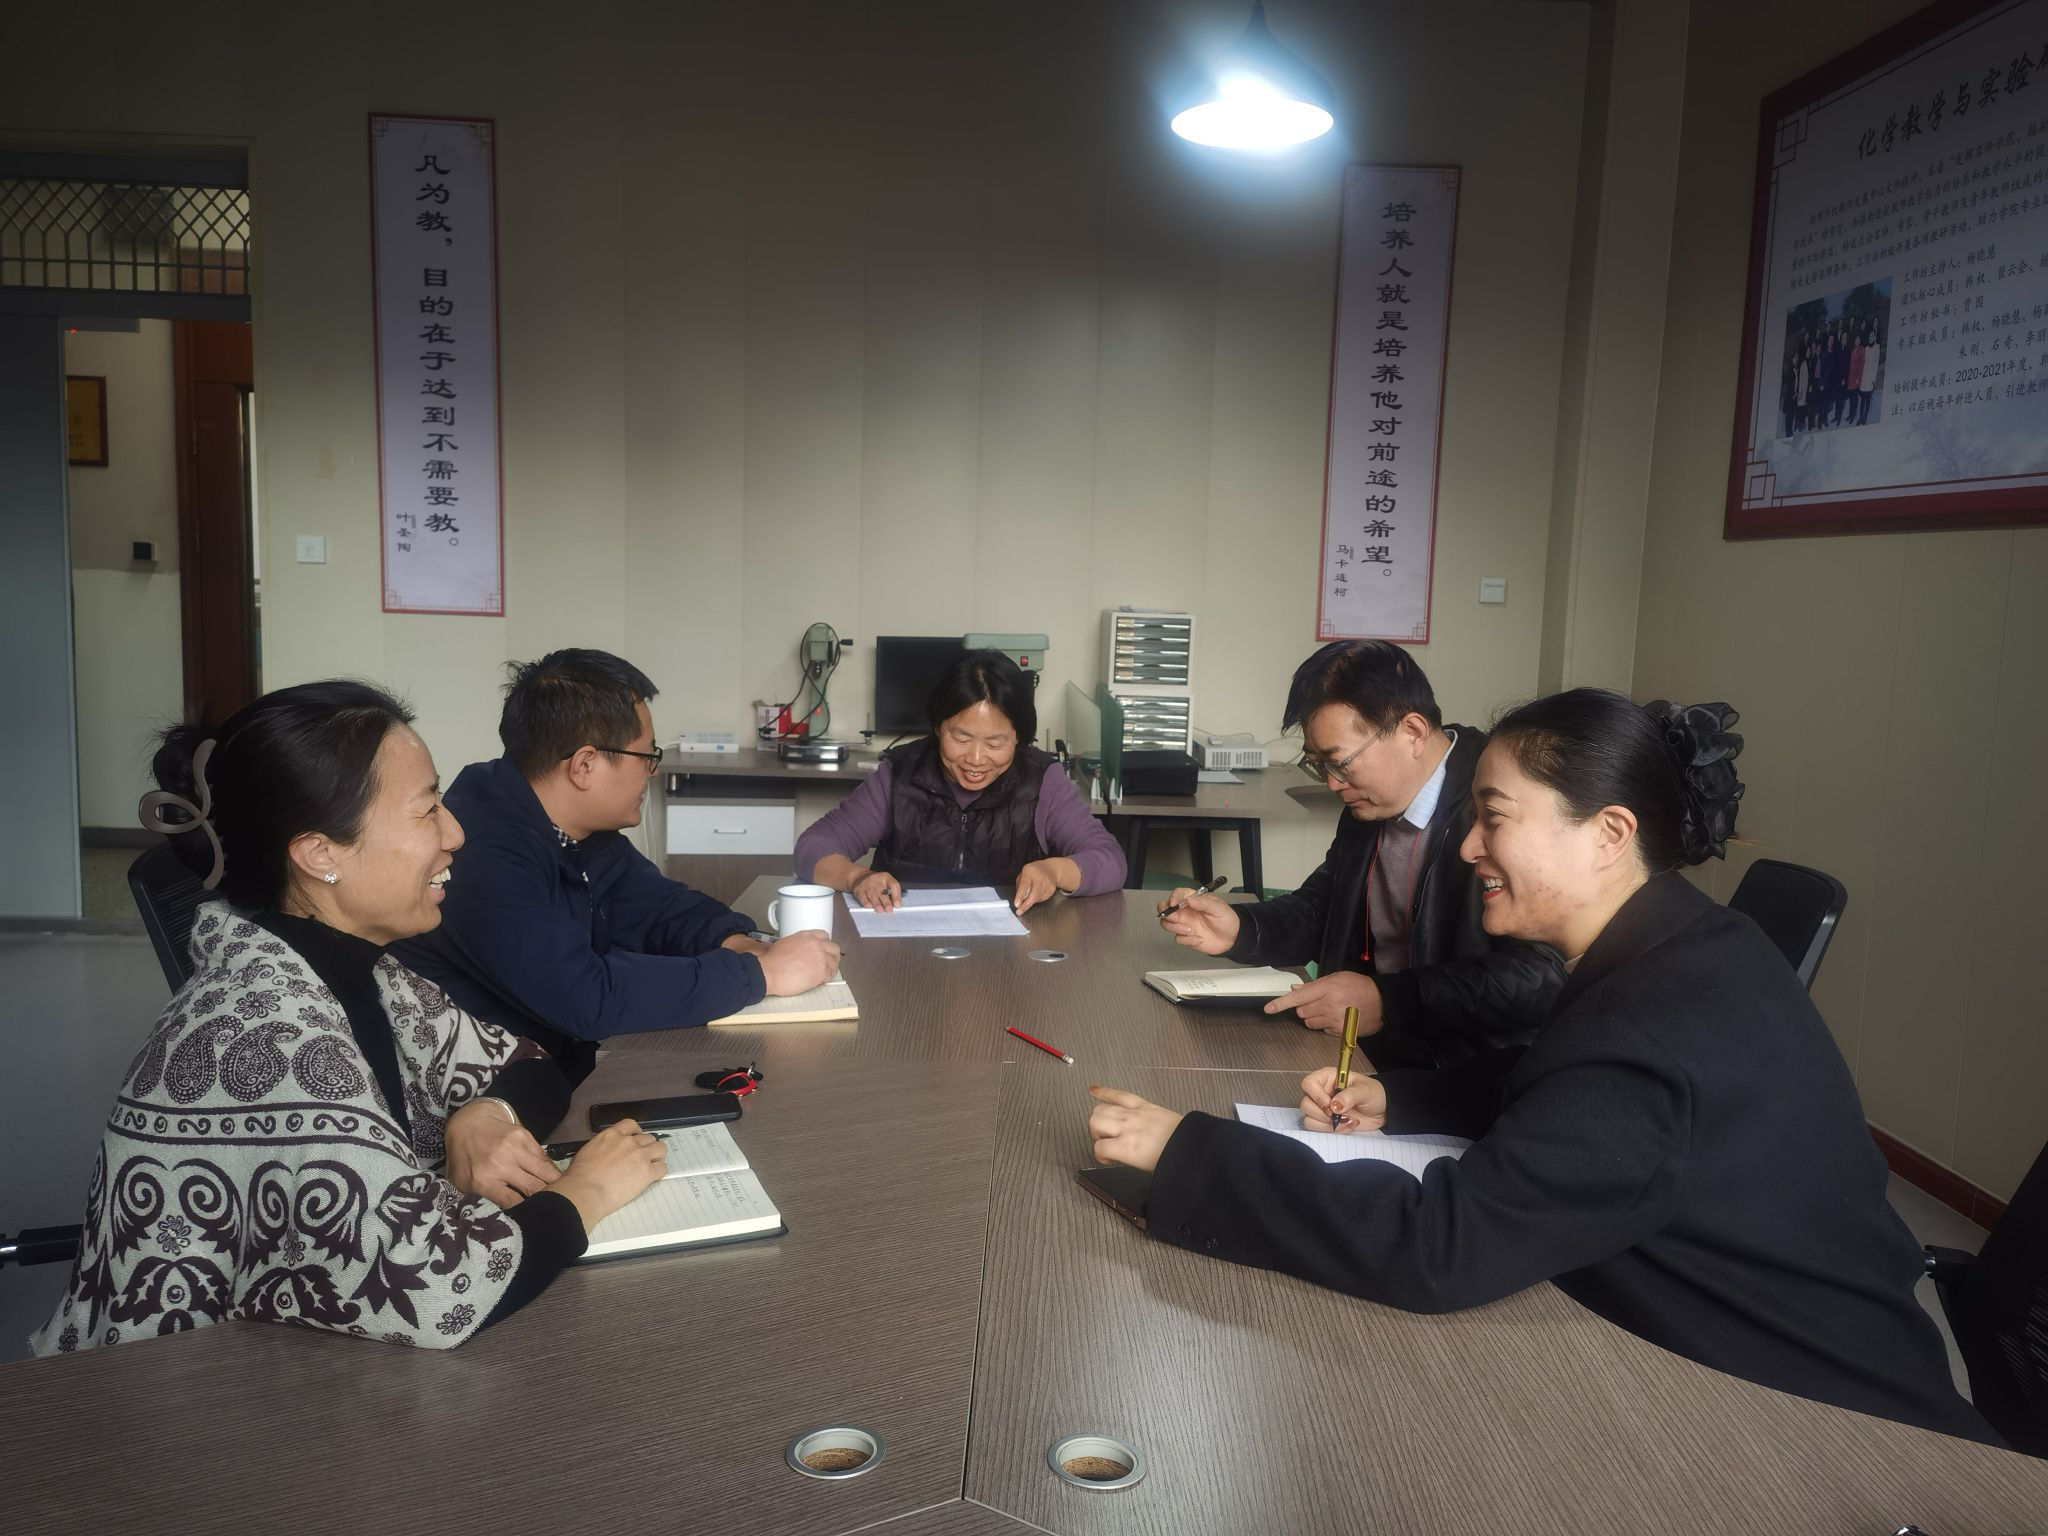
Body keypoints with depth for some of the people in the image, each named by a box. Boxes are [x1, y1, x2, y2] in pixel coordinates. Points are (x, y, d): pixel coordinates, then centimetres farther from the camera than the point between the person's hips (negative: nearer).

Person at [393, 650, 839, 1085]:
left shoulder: (582, 832, 0)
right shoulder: (483, 857, -28)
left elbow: (659, 906, 10)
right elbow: (585, 996, -34)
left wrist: (737, 944, -12)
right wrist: (760, 973, -27)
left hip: (576, 1056, 8)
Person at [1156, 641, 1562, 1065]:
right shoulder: (1367, 807, 9)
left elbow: (1540, 977, -24)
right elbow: (1322, 910, 21)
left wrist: (1389, 1001, -25)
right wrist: (1239, 930, 3)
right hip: (1365, 1060, 8)